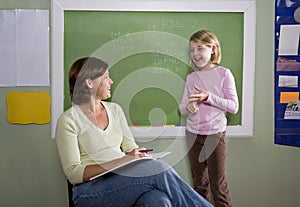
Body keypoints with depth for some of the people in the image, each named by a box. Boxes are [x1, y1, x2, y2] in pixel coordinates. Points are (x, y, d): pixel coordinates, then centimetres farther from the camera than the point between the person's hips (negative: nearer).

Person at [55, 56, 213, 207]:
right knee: (161, 170, -28)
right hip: (92, 190, -4)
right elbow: (73, 173, -9)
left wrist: (140, 156, -8)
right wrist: (122, 161, -19)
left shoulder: (115, 110, 15)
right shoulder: (68, 120, -3)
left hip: (125, 181, 5)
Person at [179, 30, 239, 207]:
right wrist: (188, 107, -15)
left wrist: (208, 97, -20)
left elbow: (234, 106, -8)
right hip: (193, 134, 4)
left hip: (215, 134, -4)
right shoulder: (191, 77, 7)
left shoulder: (224, 74, -5)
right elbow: (182, 107, 9)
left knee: (218, 184, 1)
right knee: (199, 183, 14)